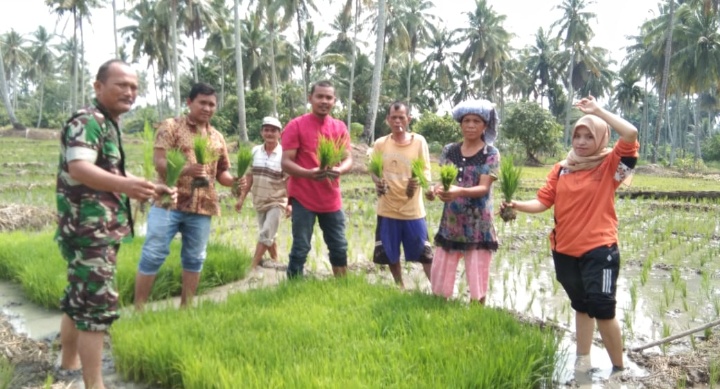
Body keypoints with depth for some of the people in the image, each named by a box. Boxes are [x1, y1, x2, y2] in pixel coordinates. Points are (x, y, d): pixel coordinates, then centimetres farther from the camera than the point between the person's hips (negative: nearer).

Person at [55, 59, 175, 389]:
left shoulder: (108, 124, 16)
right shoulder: (86, 121, -15)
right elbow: (79, 168, -34)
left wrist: (151, 188, 24)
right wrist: (126, 184, -51)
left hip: (100, 229, 10)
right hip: (89, 230, -10)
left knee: (78, 300, 19)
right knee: (97, 305, -9)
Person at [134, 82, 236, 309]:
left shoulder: (217, 138, 14)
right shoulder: (171, 126, 0)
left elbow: (222, 172, 17)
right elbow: (158, 162, -11)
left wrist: (234, 181, -6)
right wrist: (185, 169, -29)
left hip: (202, 207, 5)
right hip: (169, 203, -4)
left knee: (194, 258, 9)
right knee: (153, 255, -3)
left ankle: (185, 308, 21)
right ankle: (138, 309, 8)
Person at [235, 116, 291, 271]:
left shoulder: (284, 154, -13)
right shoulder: (255, 151, 0)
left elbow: (289, 181, -12)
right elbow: (249, 176, 6)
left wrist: (290, 203, -18)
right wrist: (241, 198, 6)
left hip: (277, 202, -5)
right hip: (259, 201, 5)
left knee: (265, 234, -8)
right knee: (269, 235, 15)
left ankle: (252, 267, -5)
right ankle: (275, 262, 30)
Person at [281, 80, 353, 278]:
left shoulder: (340, 127, 7)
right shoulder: (296, 125, -7)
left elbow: (348, 159, 5)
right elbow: (286, 163, -11)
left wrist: (339, 170, -19)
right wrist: (309, 173, -29)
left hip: (332, 200, 5)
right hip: (303, 198, -4)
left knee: (339, 249, 11)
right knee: (300, 250, -1)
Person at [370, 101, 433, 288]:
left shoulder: (419, 141, -2)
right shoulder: (380, 144, 2)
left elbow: (426, 171, -3)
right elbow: (374, 172, 3)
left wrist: (417, 181, -27)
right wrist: (378, 182, -21)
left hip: (413, 208, -2)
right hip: (388, 208, 2)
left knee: (424, 254, 1)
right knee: (390, 254, 12)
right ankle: (400, 288, 31)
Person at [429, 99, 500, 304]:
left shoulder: (491, 153, -4)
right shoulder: (449, 151, 6)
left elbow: (484, 188, -14)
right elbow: (443, 181, 2)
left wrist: (460, 191, -34)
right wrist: (437, 189, -22)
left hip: (478, 226, -3)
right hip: (450, 223, 4)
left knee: (477, 282, 2)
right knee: (439, 279, 10)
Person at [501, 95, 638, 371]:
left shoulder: (609, 166, -5)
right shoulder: (562, 168, 7)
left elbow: (631, 134, -20)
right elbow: (543, 202, 2)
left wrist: (597, 110, -15)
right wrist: (517, 205, -17)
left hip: (599, 250, -5)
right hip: (564, 250, 5)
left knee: (602, 309, -4)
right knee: (581, 307, 19)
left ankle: (619, 369, 15)